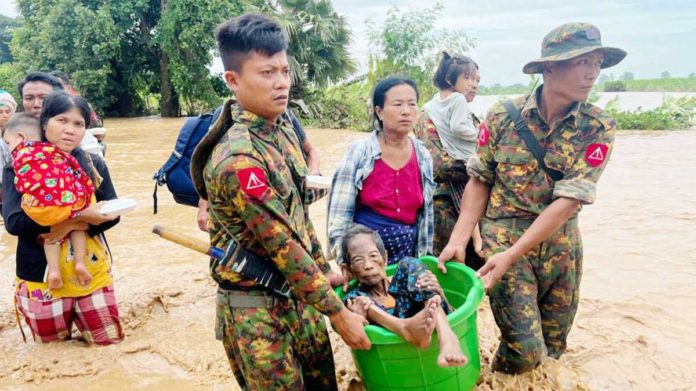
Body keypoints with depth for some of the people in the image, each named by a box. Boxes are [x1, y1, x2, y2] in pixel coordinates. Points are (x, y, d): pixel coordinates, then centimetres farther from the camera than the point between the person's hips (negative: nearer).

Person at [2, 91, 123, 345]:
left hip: (92, 269, 2)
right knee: (54, 340, 14)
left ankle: (77, 310, 35)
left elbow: (112, 214, -3)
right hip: (43, 273, -2)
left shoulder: (93, 165, -1)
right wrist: (79, 214, -28)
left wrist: (72, 225, -21)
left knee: (108, 338, 7)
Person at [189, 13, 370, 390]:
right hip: (255, 308, -8)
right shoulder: (238, 158, -26)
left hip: (299, 293, 8)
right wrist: (339, 312, -17)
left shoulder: (283, 129, 2)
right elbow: (283, 248, -24)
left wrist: (325, 273, 14)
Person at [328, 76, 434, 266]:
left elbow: (426, 214, 9)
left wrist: (425, 257, 11)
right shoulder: (359, 152, -12)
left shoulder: (423, 156, 0)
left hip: (407, 254, 4)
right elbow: (339, 213, -11)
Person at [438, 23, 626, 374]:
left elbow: (569, 201, -16)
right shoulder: (502, 117, -8)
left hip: (561, 247, 3)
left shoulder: (598, 128, -9)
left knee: (553, 348, 15)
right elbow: (480, 181, -1)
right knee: (525, 350, -6)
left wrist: (511, 255, -22)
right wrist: (458, 240, -12)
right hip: (503, 237, -2)